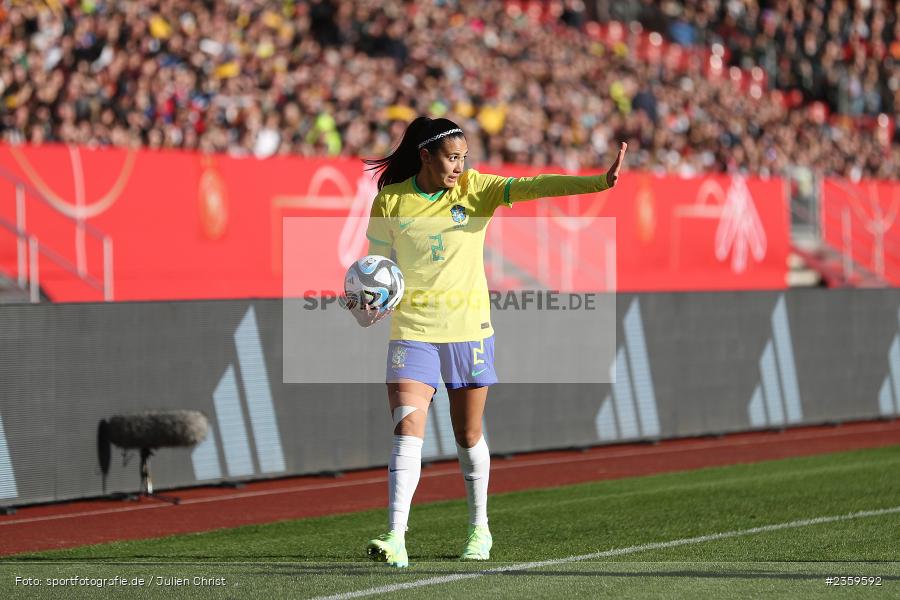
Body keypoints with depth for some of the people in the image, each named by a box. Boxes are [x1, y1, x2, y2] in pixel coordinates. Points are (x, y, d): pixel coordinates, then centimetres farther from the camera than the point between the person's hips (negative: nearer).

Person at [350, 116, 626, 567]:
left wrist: (600, 182, -29)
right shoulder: (389, 202, -2)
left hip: (469, 328, 1)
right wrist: (370, 306, -11)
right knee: (407, 431, -13)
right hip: (412, 331, -1)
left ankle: (479, 530, 29)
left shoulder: (476, 189, -3)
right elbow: (378, 263, 9)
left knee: (469, 435, 11)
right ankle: (396, 539, -18)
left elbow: (534, 187, -16)